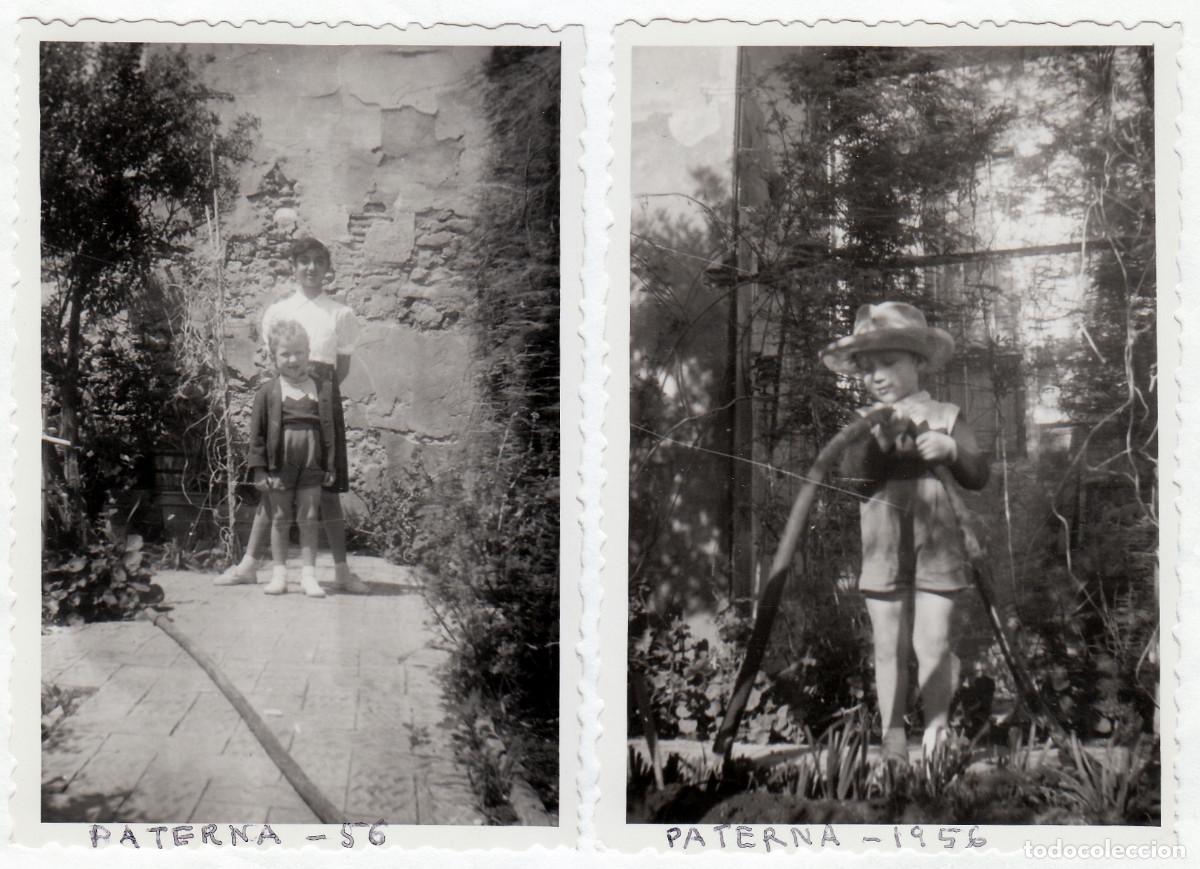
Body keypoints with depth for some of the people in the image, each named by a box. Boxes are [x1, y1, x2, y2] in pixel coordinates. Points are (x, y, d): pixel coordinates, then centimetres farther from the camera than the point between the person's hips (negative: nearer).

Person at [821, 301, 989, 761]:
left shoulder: (945, 416, 7)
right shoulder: (863, 422, 10)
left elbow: (979, 476, 2)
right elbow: (855, 479, -2)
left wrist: (951, 450, -16)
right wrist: (873, 441, -18)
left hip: (937, 541, -1)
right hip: (882, 547, 1)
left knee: (932, 644, -4)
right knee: (888, 645, 3)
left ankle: (937, 736, 9)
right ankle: (892, 739, 12)